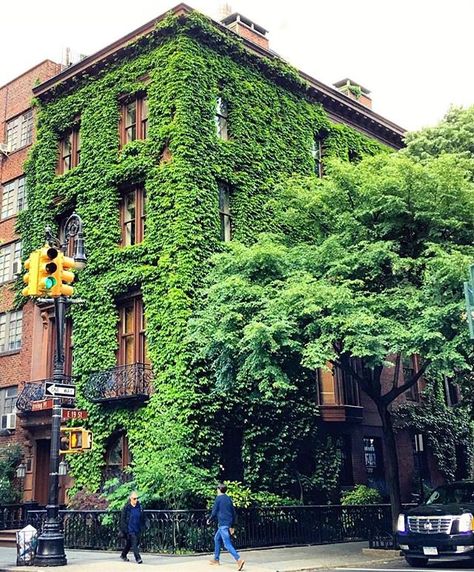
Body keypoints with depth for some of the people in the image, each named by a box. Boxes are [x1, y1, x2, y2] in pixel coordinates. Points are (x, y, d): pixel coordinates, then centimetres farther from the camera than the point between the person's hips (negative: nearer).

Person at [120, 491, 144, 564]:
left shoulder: (139, 507, 4)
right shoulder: (126, 508, -10)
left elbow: (141, 518, 13)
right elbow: (122, 519, -7)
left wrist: (140, 527, 10)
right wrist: (124, 529, -10)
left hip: (137, 529, 5)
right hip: (130, 529, -5)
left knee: (129, 543, 17)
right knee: (134, 543, -12)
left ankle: (123, 555, 35)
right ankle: (138, 558, -11)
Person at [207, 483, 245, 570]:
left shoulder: (218, 498, -5)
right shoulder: (229, 499, 15)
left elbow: (214, 512, -8)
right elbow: (233, 513, 17)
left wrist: (209, 520, 11)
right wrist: (232, 526, 22)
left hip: (222, 524, -8)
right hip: (228, 524, 8)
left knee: (227, 544, -13)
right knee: (217, 539, 23)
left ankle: (239, 560, -28)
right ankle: (216, 560, 28)